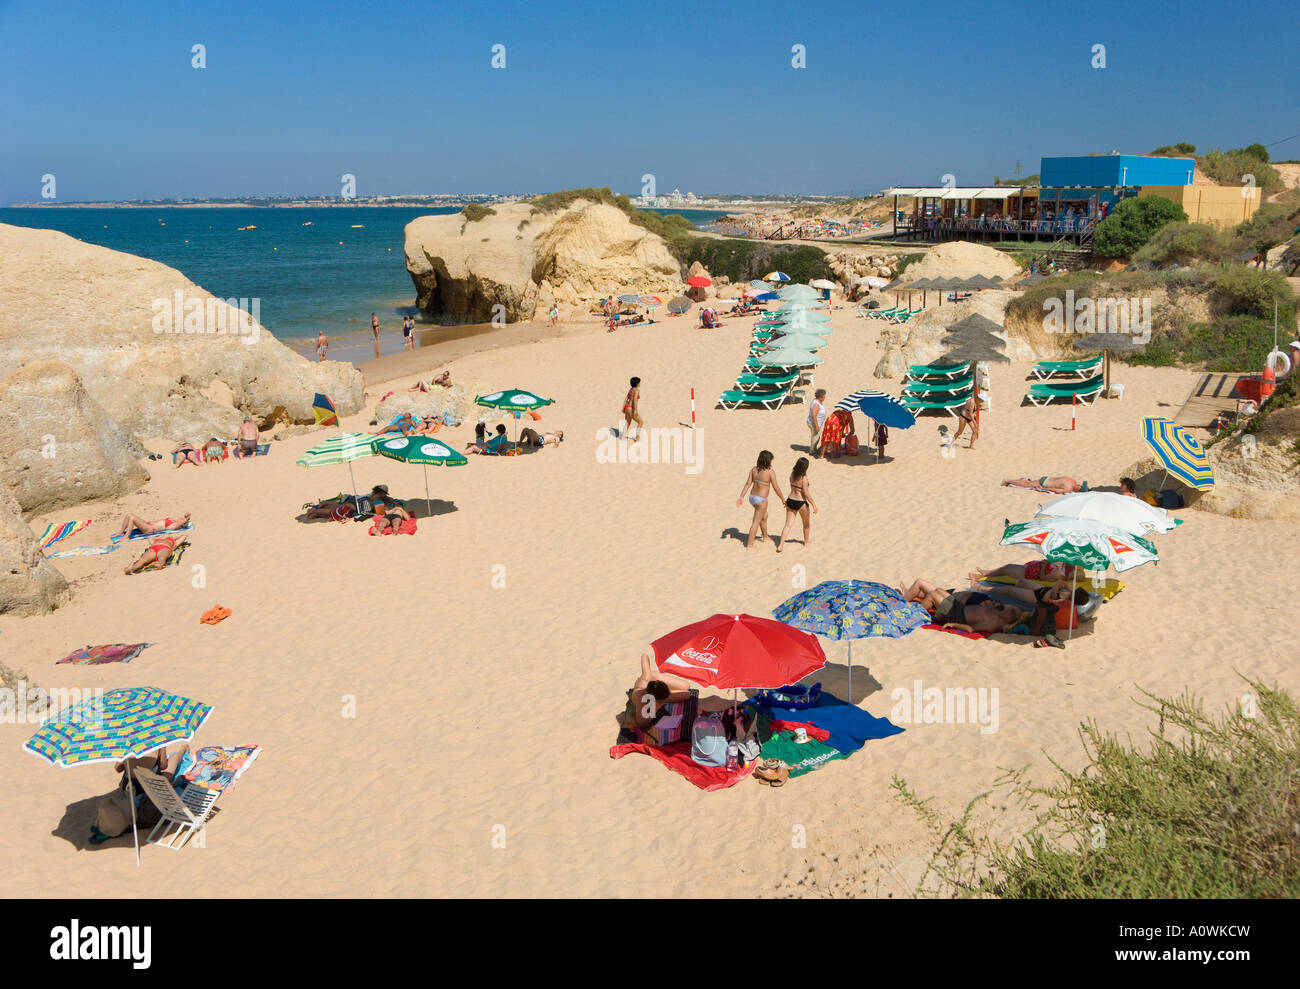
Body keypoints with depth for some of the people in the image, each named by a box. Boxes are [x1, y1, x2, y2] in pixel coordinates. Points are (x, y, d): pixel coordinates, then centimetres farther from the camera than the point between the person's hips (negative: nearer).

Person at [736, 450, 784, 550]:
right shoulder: (770, 472, -17)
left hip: (752, 497, 7)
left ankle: (765, 537, 46)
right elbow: (776, 487, -12)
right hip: (761, 500, -7)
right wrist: (783, 499, 0)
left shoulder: (754, 469, 0)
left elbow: (748, 484, -2)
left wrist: (741, 497, -1)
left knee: (764, 516, 28)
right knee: (756, 522, 2)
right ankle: (749, 545, 5)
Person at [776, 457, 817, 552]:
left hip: (790, 501, 5)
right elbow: (806, 493, -20)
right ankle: (806, 541, 40)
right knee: (807, 523, 22)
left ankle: (781, 545, -5)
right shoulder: (804, 478, -20)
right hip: (801, 503, -5)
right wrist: (814, 504, -12)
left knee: (788, 524, 5)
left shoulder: (792, 474, -1)